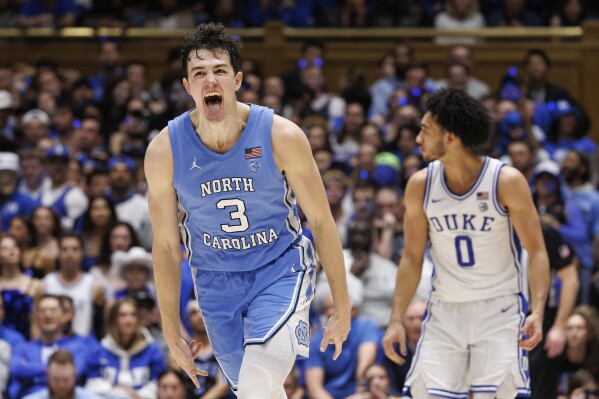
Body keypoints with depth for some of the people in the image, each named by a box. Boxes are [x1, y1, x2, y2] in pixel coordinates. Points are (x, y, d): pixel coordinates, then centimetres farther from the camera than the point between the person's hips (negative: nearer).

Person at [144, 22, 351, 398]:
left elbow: (321, 220, -7)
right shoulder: (164, 150, -13)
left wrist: (342, 306, -3)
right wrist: (172, 332, 1)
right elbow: (166, 245, -2)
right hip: (216, 281, 3)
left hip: (280, 269, -3)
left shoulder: (281, 136, -18)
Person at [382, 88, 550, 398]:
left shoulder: (507, 181, -12)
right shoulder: (420, 185, -2)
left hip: (499, 309, -3)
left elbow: (536, 251, -8)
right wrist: (397, 320, -1)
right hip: (445, 311, 3)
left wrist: (538, 311, -21)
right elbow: (412, 257, 6)